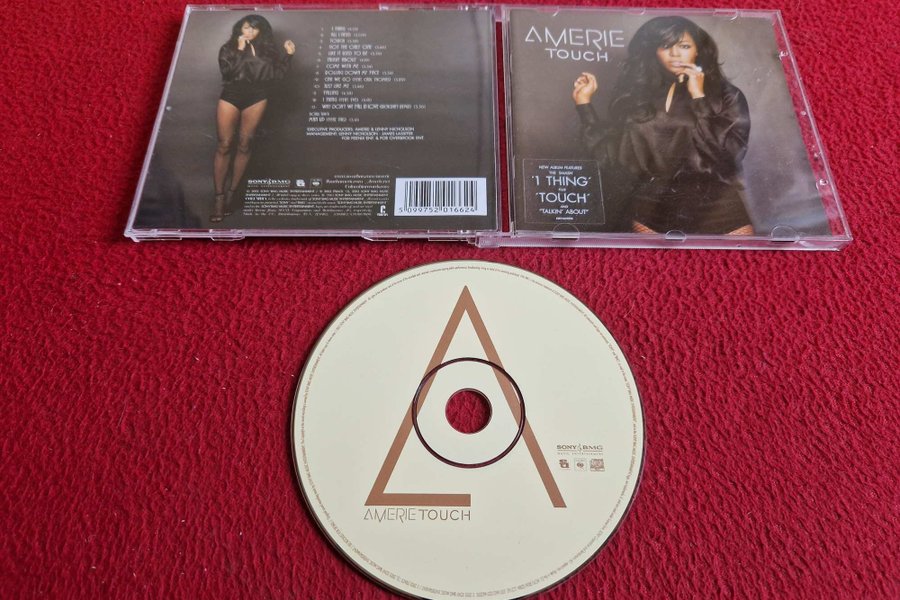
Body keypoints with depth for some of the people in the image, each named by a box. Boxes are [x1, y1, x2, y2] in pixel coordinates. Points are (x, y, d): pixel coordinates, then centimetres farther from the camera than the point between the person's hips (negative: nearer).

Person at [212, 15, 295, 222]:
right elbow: (227, 71, -10)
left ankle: (231, 193, 11)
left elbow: (278, 74, 4)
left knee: (243, 145, 3)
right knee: (224, 145, -5)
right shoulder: (229, 48, 6)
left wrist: (288, 55, -4)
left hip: (255, 100, 1)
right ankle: (219, 196, -2)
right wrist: (241, 50, -10)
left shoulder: (267, 49, 10)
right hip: (230, 97, -1)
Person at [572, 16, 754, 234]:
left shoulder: (725, 95, 3)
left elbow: (729, 151, -11)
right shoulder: (638, 94, 6)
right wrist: (584, 102, 0)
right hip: (652, 212, 1)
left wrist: (698, 97, -8)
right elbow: (613, 154, 2)